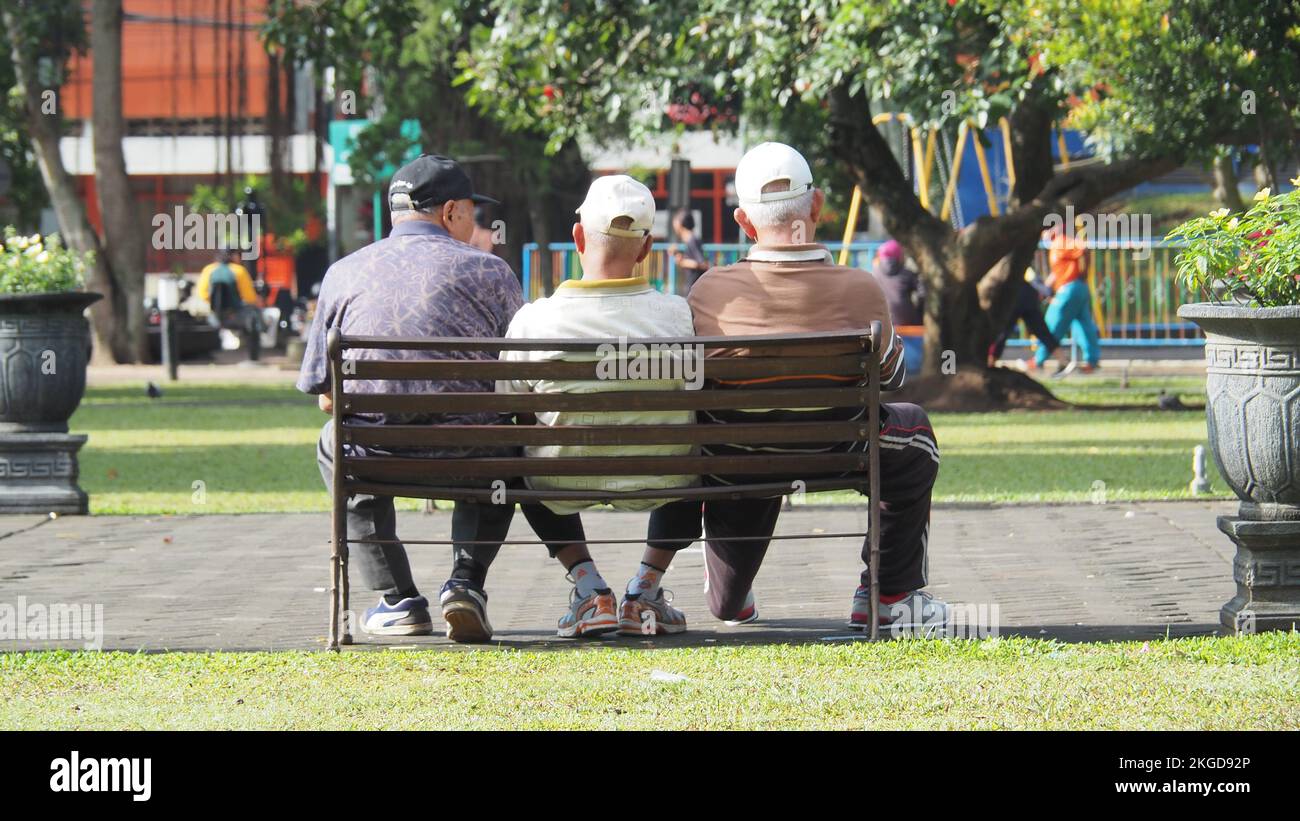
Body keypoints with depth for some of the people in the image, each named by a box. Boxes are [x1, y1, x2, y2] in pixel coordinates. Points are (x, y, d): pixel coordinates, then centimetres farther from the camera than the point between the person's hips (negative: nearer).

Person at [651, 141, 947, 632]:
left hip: (735, 461, 2)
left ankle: (729, 599, 50)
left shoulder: (710, 291, -20)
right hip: (836, 457, -2)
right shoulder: (861, 291, -20)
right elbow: (890, 376, 0)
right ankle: (890, 596, 28)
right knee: (913, 432, 28)